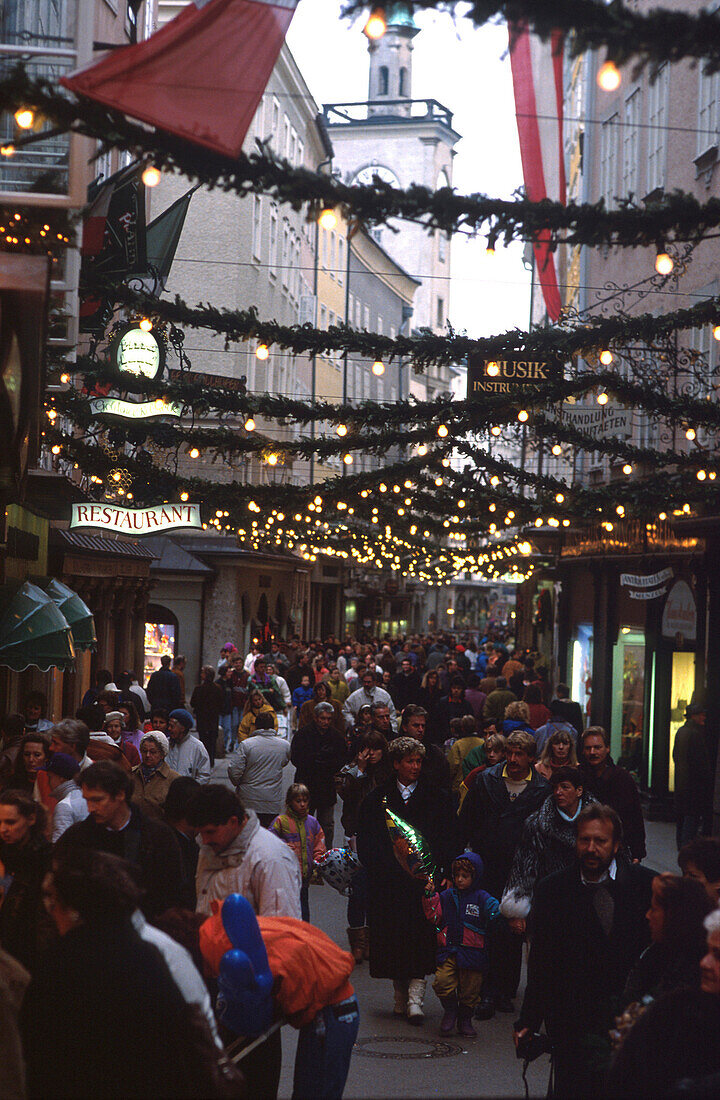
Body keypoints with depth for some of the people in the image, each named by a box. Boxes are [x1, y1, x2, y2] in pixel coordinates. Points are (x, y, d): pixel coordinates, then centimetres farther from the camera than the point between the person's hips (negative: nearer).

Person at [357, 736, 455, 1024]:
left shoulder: (437, 797, 7)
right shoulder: (376, 799, 8)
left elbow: (448, 839, 6)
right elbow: (365, 842, 8)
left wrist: (438, 869, -6)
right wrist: (378, 868, -4)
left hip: (425, 879, -1)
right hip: (388, 882, 1)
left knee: (421, 940, -9)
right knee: (392, 938, 4)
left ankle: (415, 999, -10)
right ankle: (401, 997, 17)